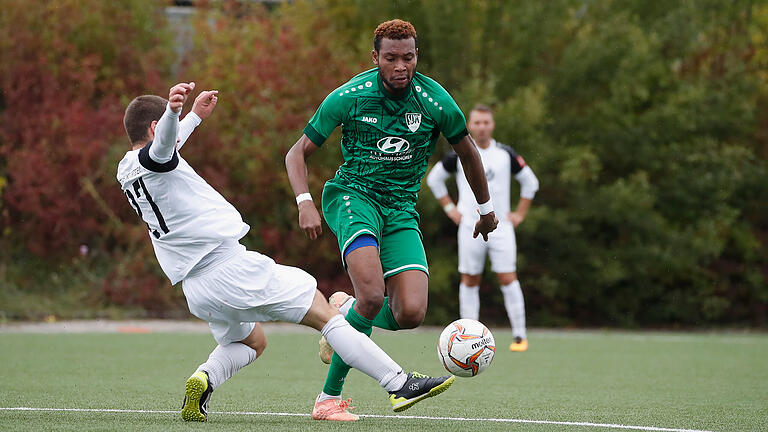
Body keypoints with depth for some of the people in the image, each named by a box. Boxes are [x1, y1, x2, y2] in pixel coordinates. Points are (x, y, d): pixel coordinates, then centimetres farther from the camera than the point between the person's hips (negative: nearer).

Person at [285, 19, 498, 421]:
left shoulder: (435, 101, -6)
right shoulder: (348, 97, -10)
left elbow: (467, 151, 13)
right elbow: (297, 153, -3)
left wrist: (485, 207, 24)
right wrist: (305, 202, -20)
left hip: (401, 207, 3)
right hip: (352, 194, -3)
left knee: (411, 313, -17)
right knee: (373, 295, -28)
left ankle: (346, 311, 17)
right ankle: (330, 394, -14)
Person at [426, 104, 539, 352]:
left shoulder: (506, 155, 3)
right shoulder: (459, 155, 2)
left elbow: (530, 182, 16)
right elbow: (434, 178, 15)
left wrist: (520, 214, 8)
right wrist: (450, 208, 8)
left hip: (501, 228, 0)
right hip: (470, 227, 0)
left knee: (508, 279, -8)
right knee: (470, 281, 1)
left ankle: (520, 335, -5)